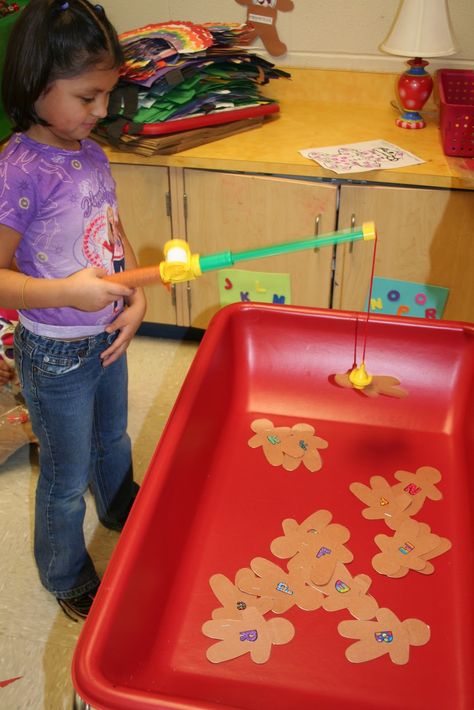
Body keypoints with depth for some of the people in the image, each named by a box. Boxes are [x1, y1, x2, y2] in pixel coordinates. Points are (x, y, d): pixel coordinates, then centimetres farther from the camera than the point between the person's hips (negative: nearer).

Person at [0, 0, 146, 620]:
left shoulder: (91, 154, -1)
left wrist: (135, 298, -6)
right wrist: (68, 292, -36)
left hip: (107, 337, 7)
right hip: (55, 356, -7)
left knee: (114, 439, 30)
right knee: (68, 476, 13)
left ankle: (122, 508, 59)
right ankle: (67, 576, 39)